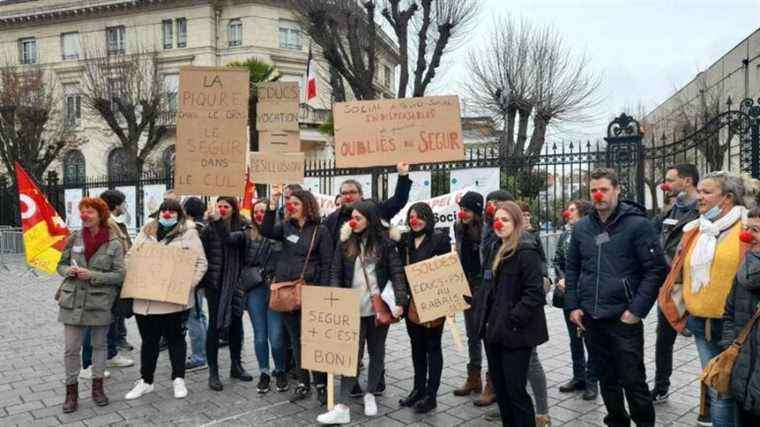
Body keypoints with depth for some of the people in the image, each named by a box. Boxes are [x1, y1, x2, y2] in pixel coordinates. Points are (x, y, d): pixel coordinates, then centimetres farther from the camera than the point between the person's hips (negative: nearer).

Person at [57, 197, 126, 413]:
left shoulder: (114, 243, -8)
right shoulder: (74, 237, 0)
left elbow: (119, 275, -10)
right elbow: (61, 265, 9)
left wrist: (92, 275, -20)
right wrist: (69, 271, -13)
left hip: (100, 301, -2)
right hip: (73, 300, 2)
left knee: (99, 344, 13)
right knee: (71, 348, 4)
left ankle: (97, 387, 28)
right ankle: (72, 391, 19)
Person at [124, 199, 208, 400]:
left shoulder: (188, 233, -3)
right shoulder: (147, 231, 10)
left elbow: (201, 263, -5)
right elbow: (130, 256, 17)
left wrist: (188, 284, -17)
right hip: (145, 298, 4)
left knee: (175, 339, 10)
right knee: (148, 340, 15)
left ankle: (178, 379, 25)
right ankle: (145, 380, 30)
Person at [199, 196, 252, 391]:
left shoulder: (242, 226, -1)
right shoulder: (209, 228, -3)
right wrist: (202, 280, -6)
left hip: (235, 283, 2)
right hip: (215, 283, -2)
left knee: (236, 323, 12)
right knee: (215, 325, 3)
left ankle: (236, 365, 28)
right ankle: (213, 371, 13)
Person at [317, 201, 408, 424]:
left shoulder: (385, 242, -3)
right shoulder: (345, 242, 3)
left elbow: (397, 273, -6)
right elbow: (336, 273, 3)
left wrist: (400, 302, -16)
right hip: (353, 309, 1)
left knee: (376, 352, 12)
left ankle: (370, 395, 31)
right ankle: (342, 408, 2)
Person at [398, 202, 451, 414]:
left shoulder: (440, 238, -7)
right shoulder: (405, 240, 8)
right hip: (411, 300, 5)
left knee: (432, 346, 6)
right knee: (417, 346, 15)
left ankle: (431, 394, 14)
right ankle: (418, 388, 28)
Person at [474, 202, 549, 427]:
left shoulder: (526, 251, -13)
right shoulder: (497, 250, 13)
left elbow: (535, 292, -21)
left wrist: (513, 319, -21)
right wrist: (483, 318, 13)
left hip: (515, 333, -8)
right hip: (495, 330, 8)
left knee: (515, 390, -2)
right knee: (500, 388, 15)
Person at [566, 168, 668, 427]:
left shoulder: (637, 224, -8)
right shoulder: (582, 227, 7)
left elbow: (657, 269, -9)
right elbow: (572, 269, 14)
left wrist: (637, 310, -14)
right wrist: (572, 306, 4)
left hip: (624, 318, -5)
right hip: (590, 318, 5)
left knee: (633, 380, 3)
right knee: (606, 378, 17)